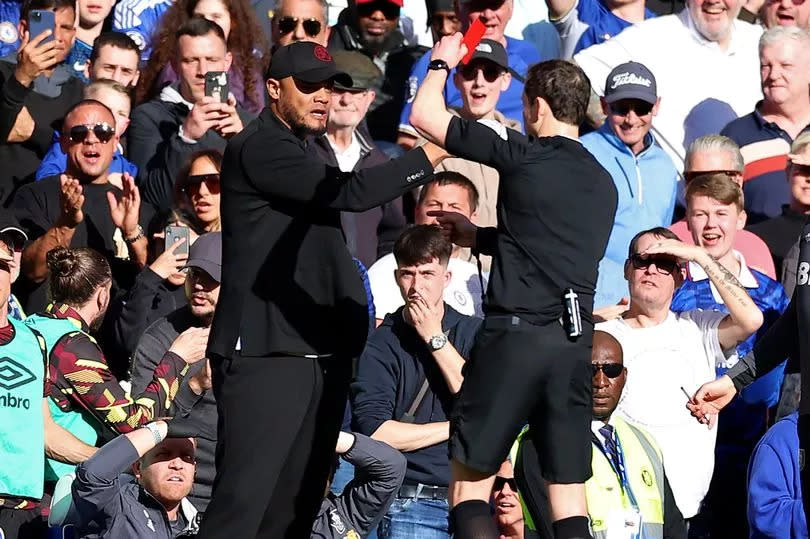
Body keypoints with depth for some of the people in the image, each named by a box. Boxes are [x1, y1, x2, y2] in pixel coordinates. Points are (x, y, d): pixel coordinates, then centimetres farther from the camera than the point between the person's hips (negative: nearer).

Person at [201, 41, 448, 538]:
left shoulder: (301, 156, 23)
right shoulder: (259, 149, -8)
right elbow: (349, 192, -17)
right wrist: (432, 155, -10)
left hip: (318, 353, 9)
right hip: (266, 353, -9)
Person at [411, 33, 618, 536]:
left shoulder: (525, 155, -5)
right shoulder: (603, 182, 15)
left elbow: (425, 116, 0)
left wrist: (441, 63, 18)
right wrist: (480, 237, 36)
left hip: (517, 332, -6)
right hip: (577, 342, 6)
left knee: (469, 481, 1)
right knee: (569, 493, 6)